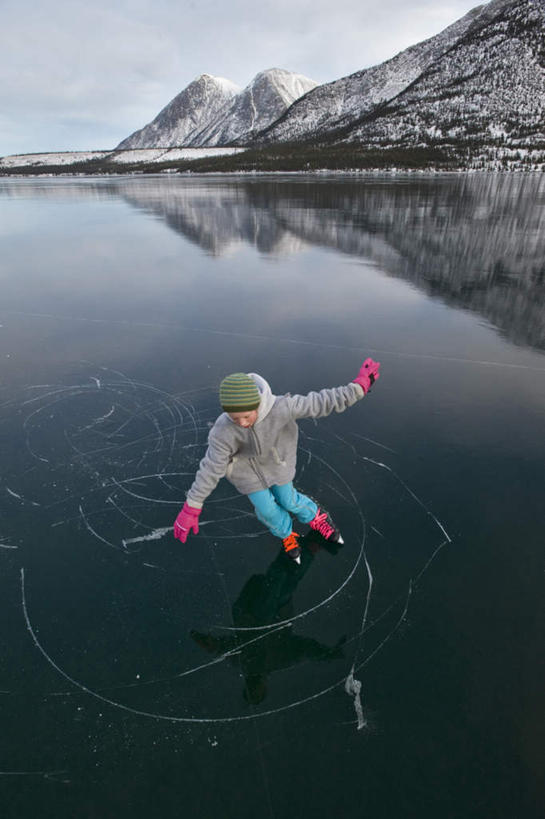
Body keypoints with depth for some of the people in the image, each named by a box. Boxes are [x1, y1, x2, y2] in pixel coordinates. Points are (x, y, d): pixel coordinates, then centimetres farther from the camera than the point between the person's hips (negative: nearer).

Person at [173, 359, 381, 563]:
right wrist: (191, 509, -21)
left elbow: (319, 403, -31)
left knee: (288, 500, 20)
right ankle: (286, 534, 46)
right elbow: (210, 470, -27)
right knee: (266, 510, 12)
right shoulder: (223, 431, -36)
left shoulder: (279, 407, -38)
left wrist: (359, 386, -27)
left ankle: (315, 516, 54)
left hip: (276, 462, 1)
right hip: (246, 469, 0)